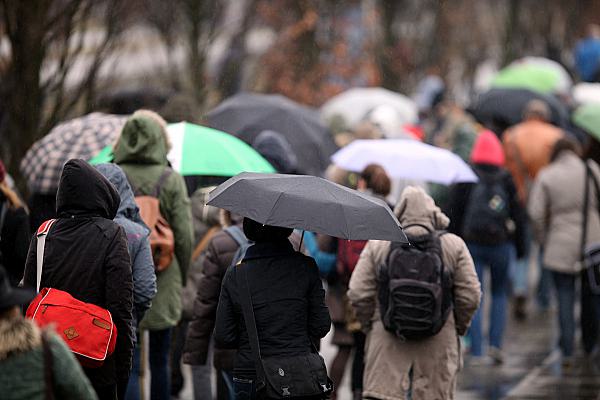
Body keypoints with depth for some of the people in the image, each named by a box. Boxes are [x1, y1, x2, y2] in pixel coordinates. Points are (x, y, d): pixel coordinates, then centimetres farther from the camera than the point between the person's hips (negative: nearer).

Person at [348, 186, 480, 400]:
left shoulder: (377, 245, 1)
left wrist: (369, 325, 13)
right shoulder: (454, 246, 2)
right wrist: (458, 327, 15)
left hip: (387, 345, 0)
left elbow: (358, 294, -3)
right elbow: (470, 296, -1)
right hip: (438, 345, 0)